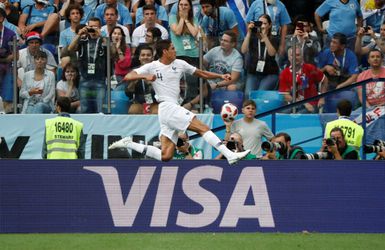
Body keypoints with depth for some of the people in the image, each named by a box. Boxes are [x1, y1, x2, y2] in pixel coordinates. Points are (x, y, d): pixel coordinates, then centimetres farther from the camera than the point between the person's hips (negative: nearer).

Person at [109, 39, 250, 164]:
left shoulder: (179, 64, 15)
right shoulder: (152, 67, -1)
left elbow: (202, 73, 23)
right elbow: (128, 77, -7)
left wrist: (220, 76, 11)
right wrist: (145, 76, -25)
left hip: (175, 107, 7)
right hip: (167, 107, -7)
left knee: (165, 156, 0)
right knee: (203, 128, -17)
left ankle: (128, 144, 10)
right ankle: (230, 156, -23)